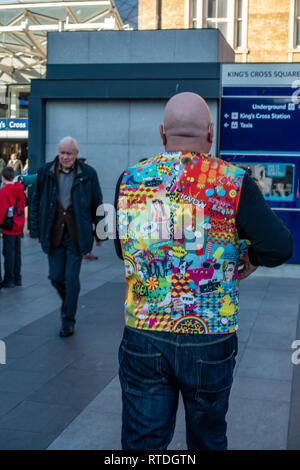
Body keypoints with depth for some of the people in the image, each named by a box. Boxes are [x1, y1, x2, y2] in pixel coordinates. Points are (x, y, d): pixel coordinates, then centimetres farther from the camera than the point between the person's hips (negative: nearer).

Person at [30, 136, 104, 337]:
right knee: (56, 277, 6)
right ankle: (68, 302, 37)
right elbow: (36, 202, 10)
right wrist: (36, 230, 8)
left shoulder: (88, 174, -2)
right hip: (53, 235, 2)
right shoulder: (46, 172, 3)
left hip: (76, 235, -2)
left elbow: (97, 205, 4)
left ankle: (69, 321, 11)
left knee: (71, 279, -1)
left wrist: (100, 233, 5)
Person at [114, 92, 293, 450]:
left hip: (143, 337, 1)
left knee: (142, 440, 12)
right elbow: (279, 247, -16)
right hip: (210, 340, -1)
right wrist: (251, 257, 4)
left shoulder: (130, 180, 0)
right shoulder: (234, 183, -8)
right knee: (207, 437, 21)